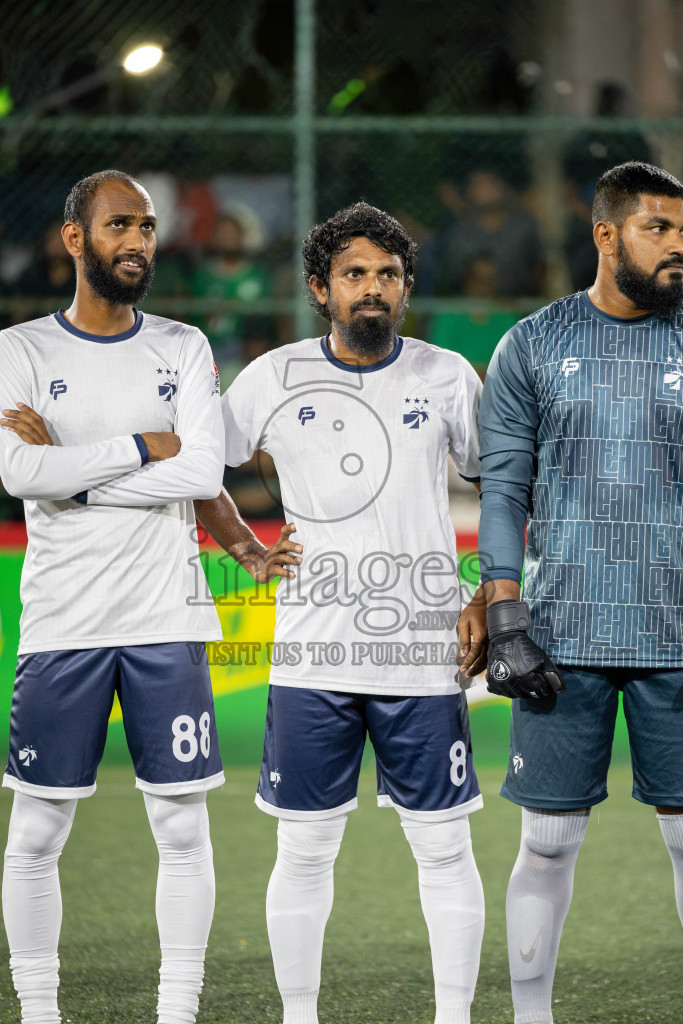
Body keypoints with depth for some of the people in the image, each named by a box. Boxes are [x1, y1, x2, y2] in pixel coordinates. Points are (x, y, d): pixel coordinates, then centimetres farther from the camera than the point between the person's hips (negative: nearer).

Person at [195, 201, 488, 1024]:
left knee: (444, 848, 2)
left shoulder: (447, 378, 3)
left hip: (423, 658, 0)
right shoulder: (275, 378, 3)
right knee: (304, 852, 4)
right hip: (312, 658, 0)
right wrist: (242, 543, -1)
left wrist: (488, 603, 1)